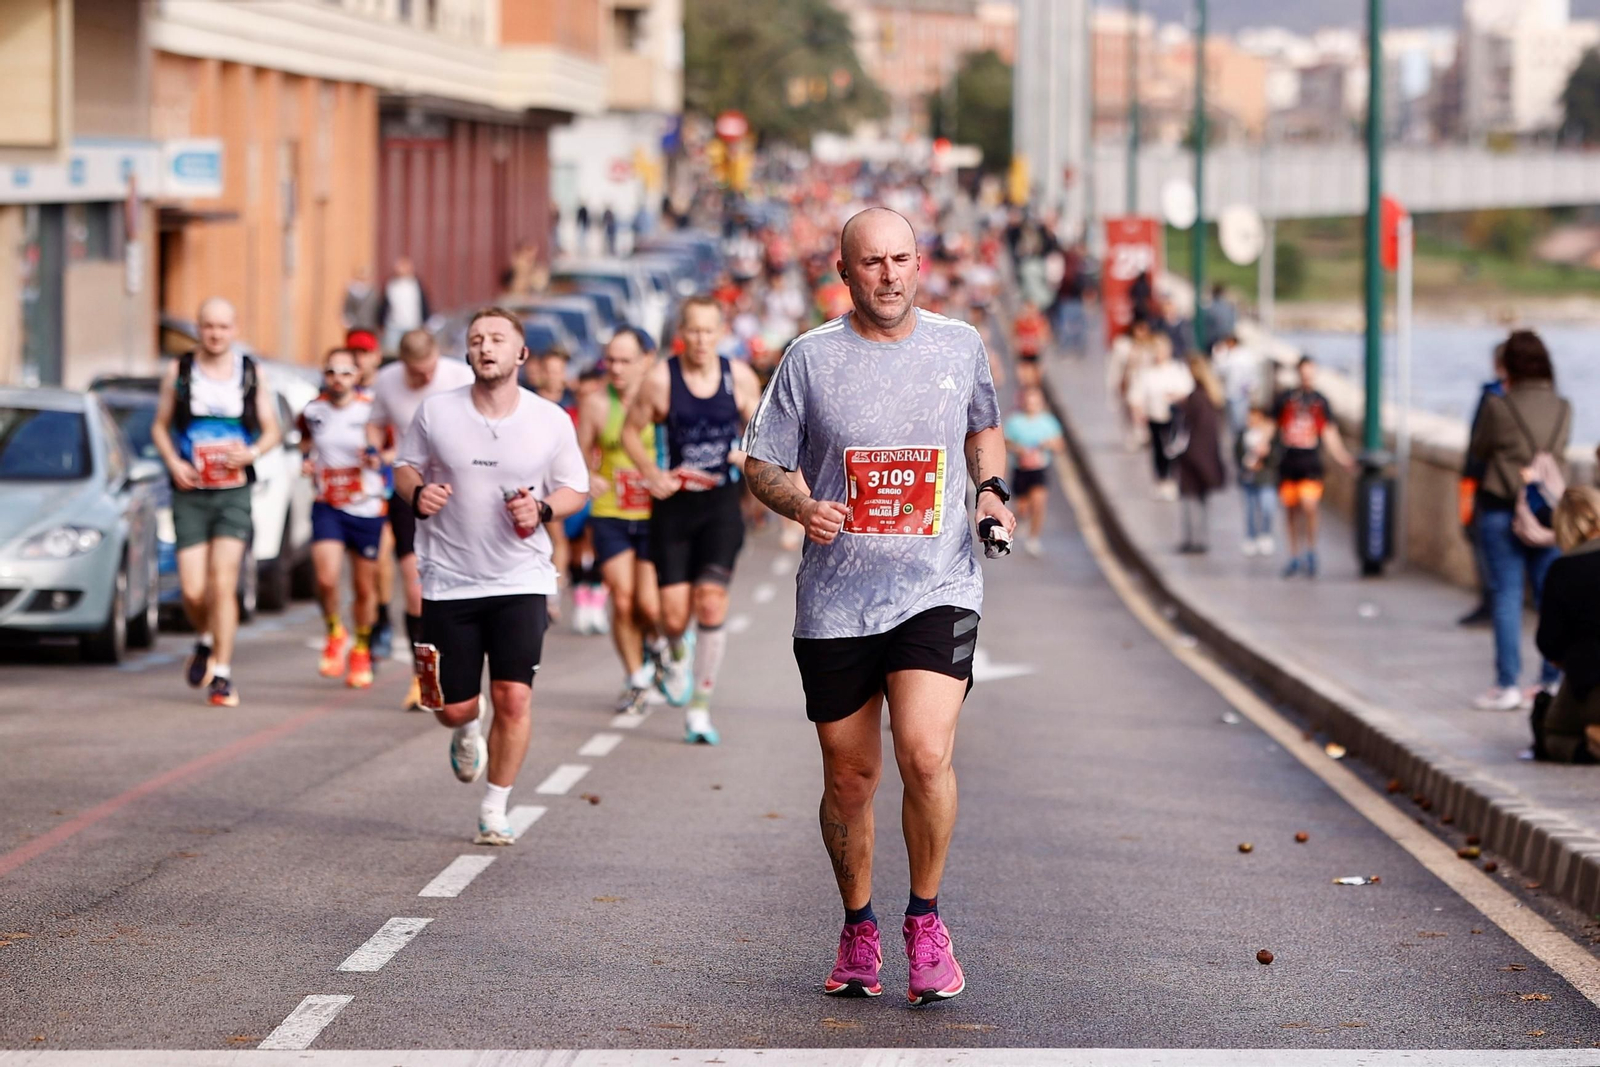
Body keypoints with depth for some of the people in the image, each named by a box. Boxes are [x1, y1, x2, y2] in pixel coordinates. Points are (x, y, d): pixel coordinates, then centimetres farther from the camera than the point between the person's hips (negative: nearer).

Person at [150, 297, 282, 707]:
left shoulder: (251, 373, 4)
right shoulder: (178, 371, 5)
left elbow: (273, 429, 10)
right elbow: (160, 425, 12)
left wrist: (252, 452, -11)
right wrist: (173, 462, -6)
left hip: (234, 492, -1)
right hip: (190, 493, 1)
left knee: (223, 583, -12)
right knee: (193, 590, -4)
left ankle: (221, 674, -5)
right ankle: (206, 641, 28)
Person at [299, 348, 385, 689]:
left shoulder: (373, 409, -8)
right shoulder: (312, 411, 1)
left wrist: (378, 459, -18)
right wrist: (306, 458, 3)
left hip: (367, 508, -1)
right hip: (327, 506, 1)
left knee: (365, 587, 8)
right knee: (326, 579, -18)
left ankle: (362, 650, 31)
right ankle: (335, 633, 11)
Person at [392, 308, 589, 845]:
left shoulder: (551, 421, -3)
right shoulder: (436, 412, -3)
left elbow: (577, 489, 8)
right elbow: (405, 466, 11)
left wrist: (542, 509, -13)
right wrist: (416, 493, -12)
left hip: (521, 580, -1)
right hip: (449, 580, 1)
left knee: (514, 697, -11)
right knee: (453, 707, 3)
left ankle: (495, 811, 6)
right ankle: (467, 735, 43)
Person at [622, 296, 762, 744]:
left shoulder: (740, 377, 0)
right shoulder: (660, 380, -5)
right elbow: (631, 430, 7)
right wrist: (652, 472, -9)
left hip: (722, 505, 1)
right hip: (674, 503, 0)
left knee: (711, 601, -13)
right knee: (674, 614, -3)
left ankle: (699, 707, -2)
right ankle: (677, 655, 36)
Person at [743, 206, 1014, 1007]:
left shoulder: (961, 346, 6)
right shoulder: (812, 357, 0)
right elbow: (762, 464, 5)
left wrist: (992, 489, 7)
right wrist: (802, 506, -15)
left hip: (937, 589, 0)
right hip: (836, 601, 0)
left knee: (926, 757, -19)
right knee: (849, 777, 8)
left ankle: (925, 919, 2)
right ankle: (858, 927, 30)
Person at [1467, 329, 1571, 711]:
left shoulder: (1499, 408, -12)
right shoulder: (1563, 409, 0)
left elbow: (1477, 450, 2)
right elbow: (1559, 451, 11)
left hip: (1502, 509, -3)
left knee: (1507, 596, 0)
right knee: (1552, 595, 8)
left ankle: (1507, 685, -1)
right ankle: (1553, 680, 11)